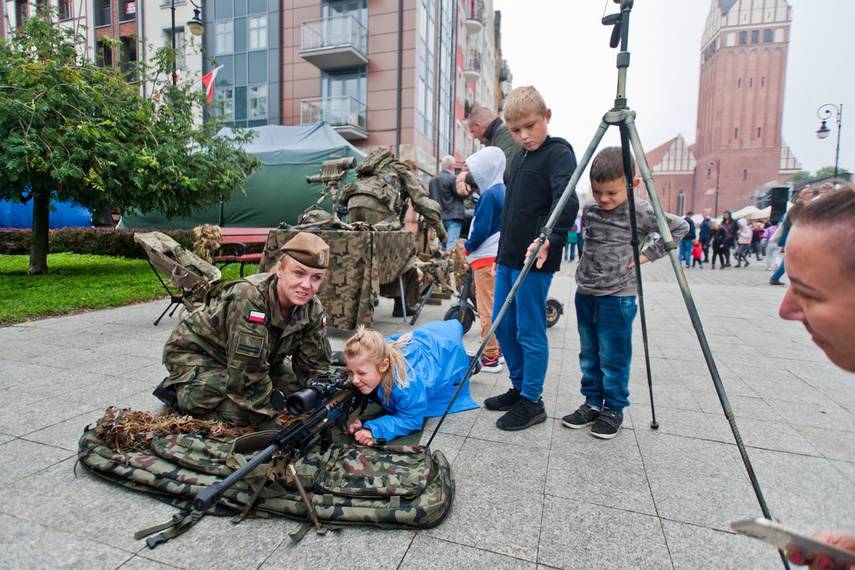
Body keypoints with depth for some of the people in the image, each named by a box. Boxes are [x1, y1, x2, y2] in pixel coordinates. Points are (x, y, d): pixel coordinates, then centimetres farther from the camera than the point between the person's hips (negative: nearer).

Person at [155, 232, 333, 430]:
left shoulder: (313, 309, -16)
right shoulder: (249, 300, -38)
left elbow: (314, 366, -7)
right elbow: (248, 375, -36)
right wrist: (269, 424, -31)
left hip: (252, 358, 7)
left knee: (293, 387, -4)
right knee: (238, 414, -24)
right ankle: (177, 389, 1)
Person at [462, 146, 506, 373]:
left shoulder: (489, 195, -15)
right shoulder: (505, 191, 12)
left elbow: (481, 230, -20)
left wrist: (467, 248, -4)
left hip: (487, 258, -9)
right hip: (500, 255, 9)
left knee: (487, 308, -3)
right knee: (497, 305, 17)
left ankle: (490, 358, 4)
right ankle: (497, 349, 28)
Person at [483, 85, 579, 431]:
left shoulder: (559, 153, -6)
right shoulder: (519, 159, 19)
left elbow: (567, 201, -24)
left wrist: (549, 238, -39)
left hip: (535, 260, -9)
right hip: (509, 259, 9)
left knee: (530, 332, -1)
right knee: (501, 327, 14)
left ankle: (532, 402, 15)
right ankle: (519, 388, 30)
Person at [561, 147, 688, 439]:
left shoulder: (640, 212, -11)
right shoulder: (589, 208, 5)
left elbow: (679, 227, -3)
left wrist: (648, 254, -8)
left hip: (618, 297, -5)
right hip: (585, 294, 6)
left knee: (613, 358, 2)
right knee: (589, 355, 13)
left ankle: (613, 409, 19)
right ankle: (593, 404, 26)